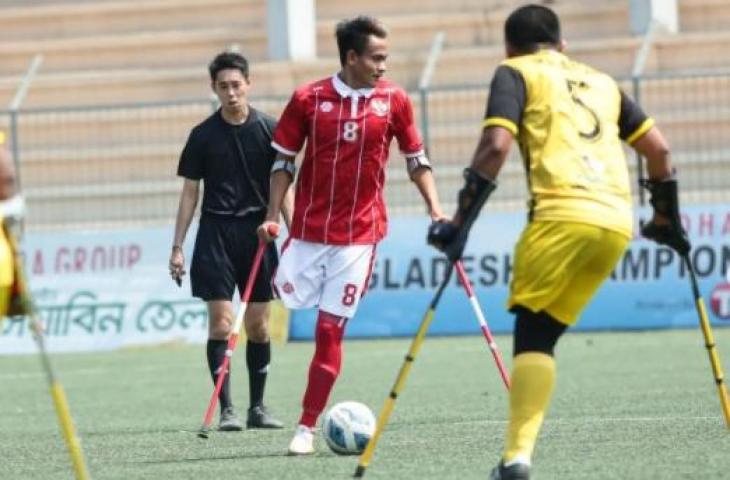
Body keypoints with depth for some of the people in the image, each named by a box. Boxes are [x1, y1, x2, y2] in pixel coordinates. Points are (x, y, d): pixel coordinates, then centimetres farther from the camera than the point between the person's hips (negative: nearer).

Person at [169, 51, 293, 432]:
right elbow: (190, 193, 7)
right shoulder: (203, 135, 2)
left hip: (257, 232, 1)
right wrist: (177, 247, 3)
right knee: (220, 322, -8)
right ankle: (226, 410, -6)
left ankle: (257, 408, 15)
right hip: (215, 233, -1)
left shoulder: (268, 129, 2)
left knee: (258, 326, 4)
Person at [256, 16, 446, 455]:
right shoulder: (308, 100, -4)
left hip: (360, 233, -1)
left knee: (330, 330, -4)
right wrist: (273, 217, -4)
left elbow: (416, 159, 9)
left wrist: (435, 209, -1)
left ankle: (308, 427, 1)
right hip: (309, 229, 1)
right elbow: (284, 161, 4)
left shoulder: (393, 100, -1)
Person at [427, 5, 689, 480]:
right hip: (617, 224, 5)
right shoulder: (601, 81, 28)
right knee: (545, 333, 10)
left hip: (563, 215, -5)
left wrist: (461, 222, -4)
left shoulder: (516, 73, 12)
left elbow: (496, 146, -4)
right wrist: (667, 219, 35)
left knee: (532, 330, 0)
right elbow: (658, 148, 25)